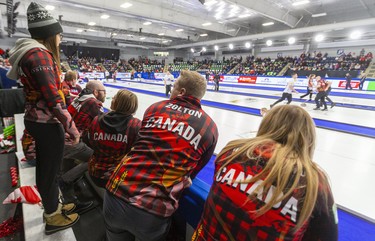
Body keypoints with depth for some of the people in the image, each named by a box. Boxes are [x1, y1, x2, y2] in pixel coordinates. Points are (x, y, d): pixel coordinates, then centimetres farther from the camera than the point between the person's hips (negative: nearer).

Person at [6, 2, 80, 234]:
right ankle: (53, 217, 27)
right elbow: (52, 99, -24)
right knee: (50, 170, 6)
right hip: (47, 124, -10)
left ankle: (53, 207, 42)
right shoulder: (40, 54, -18)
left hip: (37, 121, 10)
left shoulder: (35, 53, 13)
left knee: (46, 168, 21)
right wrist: (72, 128, -18)